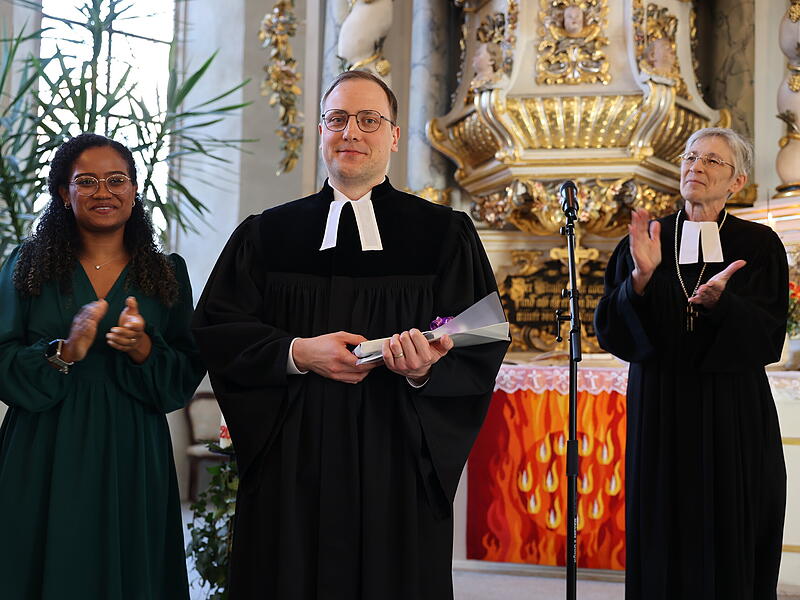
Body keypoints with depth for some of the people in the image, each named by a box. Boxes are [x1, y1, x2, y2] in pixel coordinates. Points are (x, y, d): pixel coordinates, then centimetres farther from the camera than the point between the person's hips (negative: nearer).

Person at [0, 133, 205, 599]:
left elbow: (187, 377, 3)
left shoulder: (167, 273, 6)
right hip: (45, 460, -1)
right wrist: (64, 351, -19)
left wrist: (143, 349, -15)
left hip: (132, 459, 1)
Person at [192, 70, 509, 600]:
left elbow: (482, 353, -1)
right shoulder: (267, 235, 8)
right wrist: (298, 353, -13)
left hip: (396, 469, -1)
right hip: (290, 471, 1)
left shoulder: (445, 234, 4)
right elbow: (214, 331, 2)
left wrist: (425, 370, -21)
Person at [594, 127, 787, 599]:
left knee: (731, 549, 2)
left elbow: (768, 339, -7)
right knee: (662, 547, 4)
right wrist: (641, 279, -19)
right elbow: (610, 330, -1)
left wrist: (720, 301, -25)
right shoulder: (646, 240, 6)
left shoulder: (758, 245, 1)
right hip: (659, 415, 2)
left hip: (732, 417, -1)